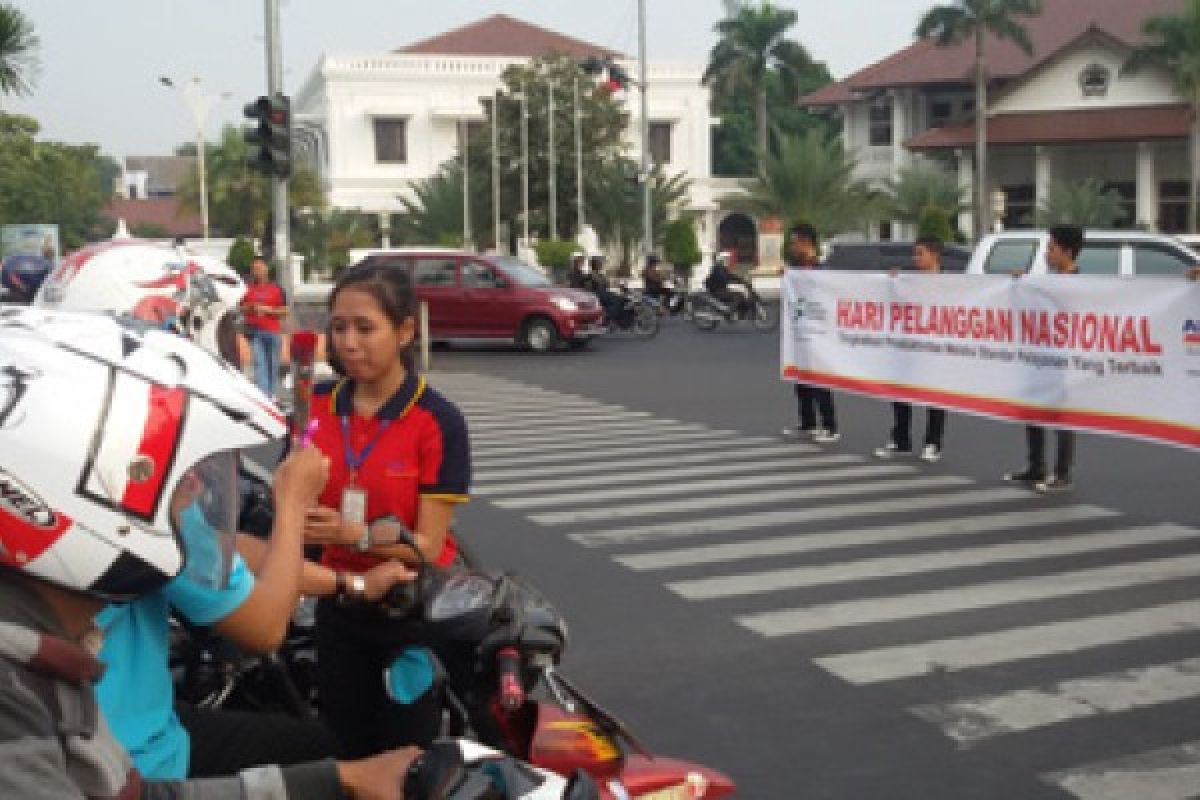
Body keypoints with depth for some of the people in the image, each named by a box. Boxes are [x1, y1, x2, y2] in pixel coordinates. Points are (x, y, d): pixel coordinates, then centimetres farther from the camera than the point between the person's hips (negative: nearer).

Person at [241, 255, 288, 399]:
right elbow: (242, 309, 15)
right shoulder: (248, 289, 10)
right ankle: (263, 394, -15)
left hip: (273, 332, 0)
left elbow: (285, 311, 4)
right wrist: (252, 308, -5)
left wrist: (269, 310, -10)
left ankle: (272, 394, 15)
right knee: (259, 363, -10)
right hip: (255, 331, 0)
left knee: (273, 365, 4)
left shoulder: (276, 289, 5)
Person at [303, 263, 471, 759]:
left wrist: (355, 534, -36)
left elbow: (427, 545, -21)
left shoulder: (440, 423, -19)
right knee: (343, 751, 20)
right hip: (339, 604, 4)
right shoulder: (316, 404, -4)